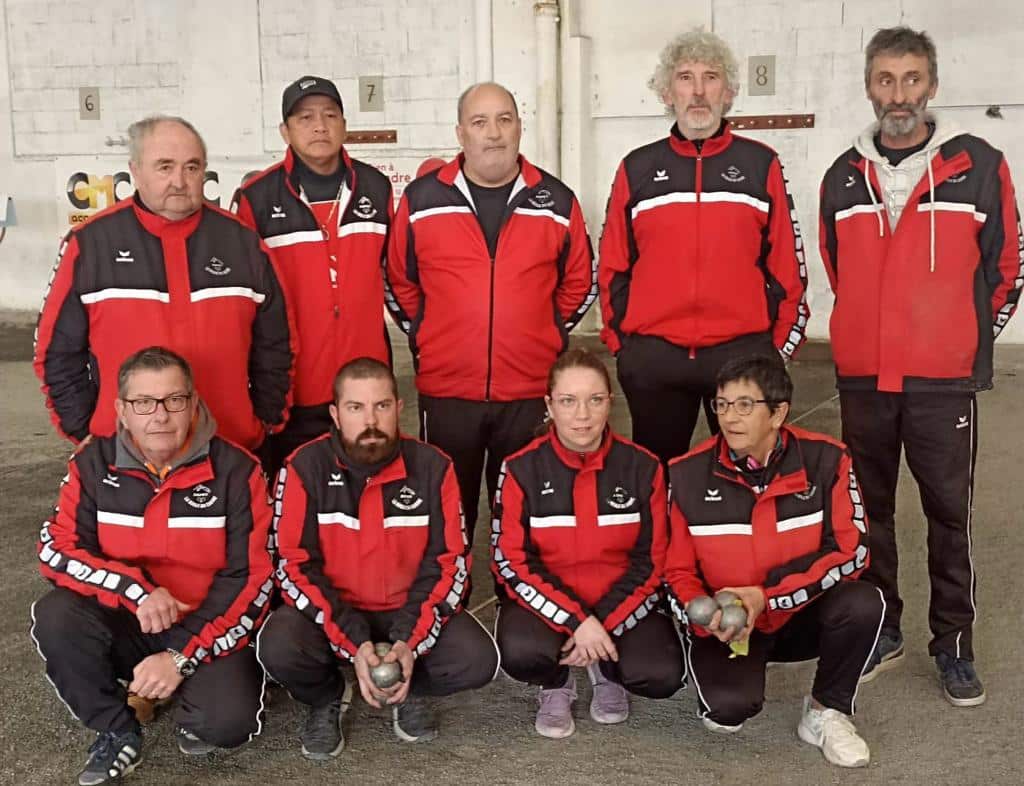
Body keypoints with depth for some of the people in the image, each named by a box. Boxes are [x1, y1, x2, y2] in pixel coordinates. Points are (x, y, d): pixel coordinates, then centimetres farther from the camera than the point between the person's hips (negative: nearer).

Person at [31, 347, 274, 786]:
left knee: (228, 721, -28)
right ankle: (117, 732, -2)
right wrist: (136, 589, -24)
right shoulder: (94, 463, -4)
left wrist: (182, 656, -18)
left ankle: (193, 699, 11)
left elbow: (250, 578, -12)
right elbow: (56, 549, -8)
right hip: (124, 626, 3)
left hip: (209, 630, -3)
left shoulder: (235, 469, -12)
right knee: (54, 617, -26)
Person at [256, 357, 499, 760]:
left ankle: (408, 689, 13)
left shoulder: (433, 467, -9)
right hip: (330, 610, -1)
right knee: (277, 648, -31)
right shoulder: (305, 468, -12)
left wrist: (410, 641, -21)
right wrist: (353, 643, -24)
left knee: (478, 661, -23)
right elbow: (295, 565, -14)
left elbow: (448, 563, -6)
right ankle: (325, 700, 6)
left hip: (409, 611, 1)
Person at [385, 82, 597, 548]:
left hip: (531, 391, 1)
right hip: (445, 390, 0)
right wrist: (427, 337, 7)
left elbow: (579, 283, 13)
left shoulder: (557, 202, 3)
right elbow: (398, 283, 10)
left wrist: (545, 336, 9)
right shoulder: (421, 200, 1)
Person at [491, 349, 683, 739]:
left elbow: (650, 562, -3)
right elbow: (511, 562, -12)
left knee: (662, 675, -24)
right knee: (519, 653, -32)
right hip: (546, 602, -1)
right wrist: (576, 621, -22)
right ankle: (557, 684, 6)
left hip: (620, 604, 1)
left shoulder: (643, 467, -7)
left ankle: (605, 670, 13)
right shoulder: (521, 469, -10)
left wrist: (603, 623, -16)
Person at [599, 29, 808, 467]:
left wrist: (779, 344, 0)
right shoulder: (637, 169, 7)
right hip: (651, 358, 1)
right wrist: (620, 343, 4)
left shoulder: (761, 165, 4)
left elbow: (786, 264, 4)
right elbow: (614, 267, 9)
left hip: (744, 354, -1)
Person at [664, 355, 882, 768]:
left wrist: (765, 596, -20)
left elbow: (850, 550, -13)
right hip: (724, 626, -1)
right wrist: (709, 618, -24)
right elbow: (676, 571, -3)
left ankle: (825, 712, -2)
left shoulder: (825, 459, -12)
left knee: (862, 603, -29)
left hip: (801, 616, 2)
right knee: (731, 706, -29)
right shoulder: (688, 474, -11)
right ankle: (724, 695, 12)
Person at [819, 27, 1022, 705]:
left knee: (949, 512, 5)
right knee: (869, 507, 11)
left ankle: (954, 645, 19)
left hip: (945, 379, -3)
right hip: (863, 376, 3)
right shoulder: (844, 177, 6)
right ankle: (881, 630, 26)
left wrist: (967, 342, 9)